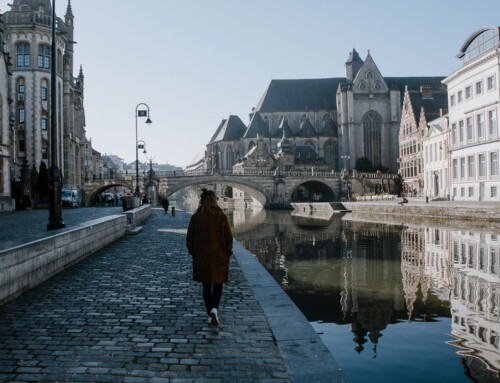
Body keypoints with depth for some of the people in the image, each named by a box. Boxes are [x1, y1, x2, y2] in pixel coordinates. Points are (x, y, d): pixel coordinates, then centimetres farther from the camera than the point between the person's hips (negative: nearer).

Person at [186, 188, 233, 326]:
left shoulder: (195, 217, -5)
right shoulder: (221, 217, -10)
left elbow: (190, 238, 0)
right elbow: (229, 237, -7)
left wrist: (193, 253, 13)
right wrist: (228, 253, 7)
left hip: (201, 258, 2)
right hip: (219, 257, -1)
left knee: (206, 286, 13)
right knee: (218, 286, 13)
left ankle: (210, 315, 16)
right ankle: (214, 308, -10)